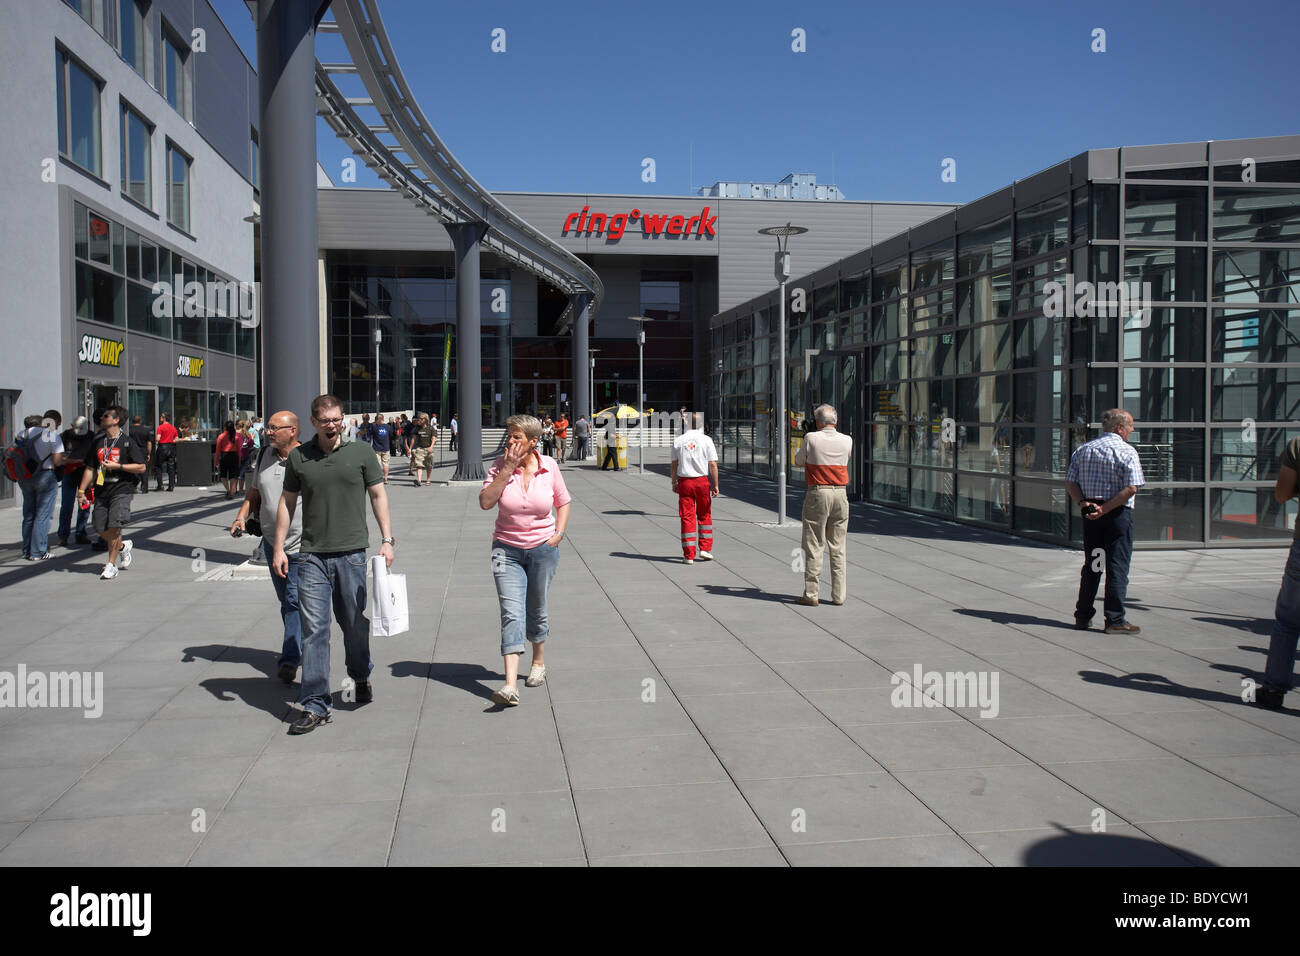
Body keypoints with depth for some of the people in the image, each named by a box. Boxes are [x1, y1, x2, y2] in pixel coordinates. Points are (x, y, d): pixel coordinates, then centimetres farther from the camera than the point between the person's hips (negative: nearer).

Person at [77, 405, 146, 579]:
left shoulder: (128, 442, -4)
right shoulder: (98, 442, 12)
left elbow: (142, 467, -7)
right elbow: (90, 468, 15)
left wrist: (117, 466, -15)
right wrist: (81, 491, 10)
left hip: (122, 490, -6)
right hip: (102, 491, 6)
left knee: (114, 526, -15)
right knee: (102, 530, 5)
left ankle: (111, 565, -4)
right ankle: (123, 547, 34)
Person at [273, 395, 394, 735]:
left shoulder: (361, 452, 3)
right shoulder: (298, 457, 8)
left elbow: (378, 495, 5)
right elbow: (287, 502, 14)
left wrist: (387, 539, -4)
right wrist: (279, 547, 8)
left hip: (352, 553, -1)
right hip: (312, 555, 1)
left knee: (355, 623, 9)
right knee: (313, 629, -3)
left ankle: (361, 676, 37)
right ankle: (315, 705, 2)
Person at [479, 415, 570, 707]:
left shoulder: (549, 467, -3)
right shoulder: (500, 466, -5)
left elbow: (563, 502, 11)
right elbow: (485, 502, -17)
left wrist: (558, 534, -2)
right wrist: (507, 470, -19)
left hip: (543, 548, 1)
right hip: (507, 549, -1)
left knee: (535, 611, 14)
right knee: (511, 613, -12)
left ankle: (538, 663, 40)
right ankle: (510, 686, -19)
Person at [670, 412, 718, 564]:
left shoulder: (678, 440, 1)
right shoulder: (706, 440, -3)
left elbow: (673, 464, 4)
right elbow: (713, 464, -5)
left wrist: (674, 483, 14)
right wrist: (715, 485, -1)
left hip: (684, 482, 1)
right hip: (702, 481, 0)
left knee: (687, 518, 3)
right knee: (704, 516, 17)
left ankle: (689, 555, 3)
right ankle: (705, 549, 16)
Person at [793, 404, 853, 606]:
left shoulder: (811, 438, -8)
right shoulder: (847, 441, 3)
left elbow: (798, 462, 6)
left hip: (817, 493, -4)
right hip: (840, 493, 4)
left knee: (813, 545, 2)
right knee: (838, 547, 9)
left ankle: (811, 594, 2)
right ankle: (839, 595, 12)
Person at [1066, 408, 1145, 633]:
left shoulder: (1083, 449, 10)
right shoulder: (1127, 452, -8)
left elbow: (1070, 482, 5)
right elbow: (1131, 488, -18)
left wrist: (1082, 503, -6)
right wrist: (1105, 508, -18)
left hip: (1090, 513, 6)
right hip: (1118, 514, -6)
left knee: (1091, 564, 14)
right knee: (1117, 566, -1)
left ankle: (1082, 616, 17)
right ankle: (1115, 620, -1)